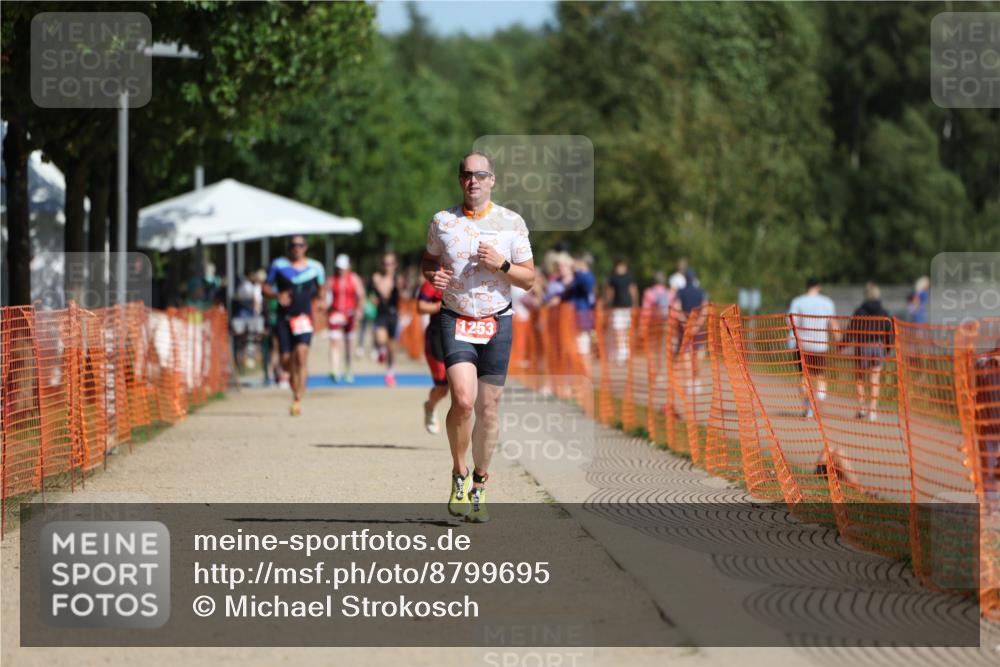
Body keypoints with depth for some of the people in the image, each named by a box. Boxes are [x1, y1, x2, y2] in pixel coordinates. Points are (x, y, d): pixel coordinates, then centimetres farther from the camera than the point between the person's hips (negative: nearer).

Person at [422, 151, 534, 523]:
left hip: (497, 323, 1)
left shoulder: (512, 223, 2)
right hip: (456, 321, -1)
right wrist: (433, 275, -5)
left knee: (488, 409, 2)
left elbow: (528, 279, 5)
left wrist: (502, 265, -14)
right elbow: (428, 261, 19)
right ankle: (459, 475, 2)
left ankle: (479, 485, 19)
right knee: (463, 401, -19)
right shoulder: (442, 222, 4)